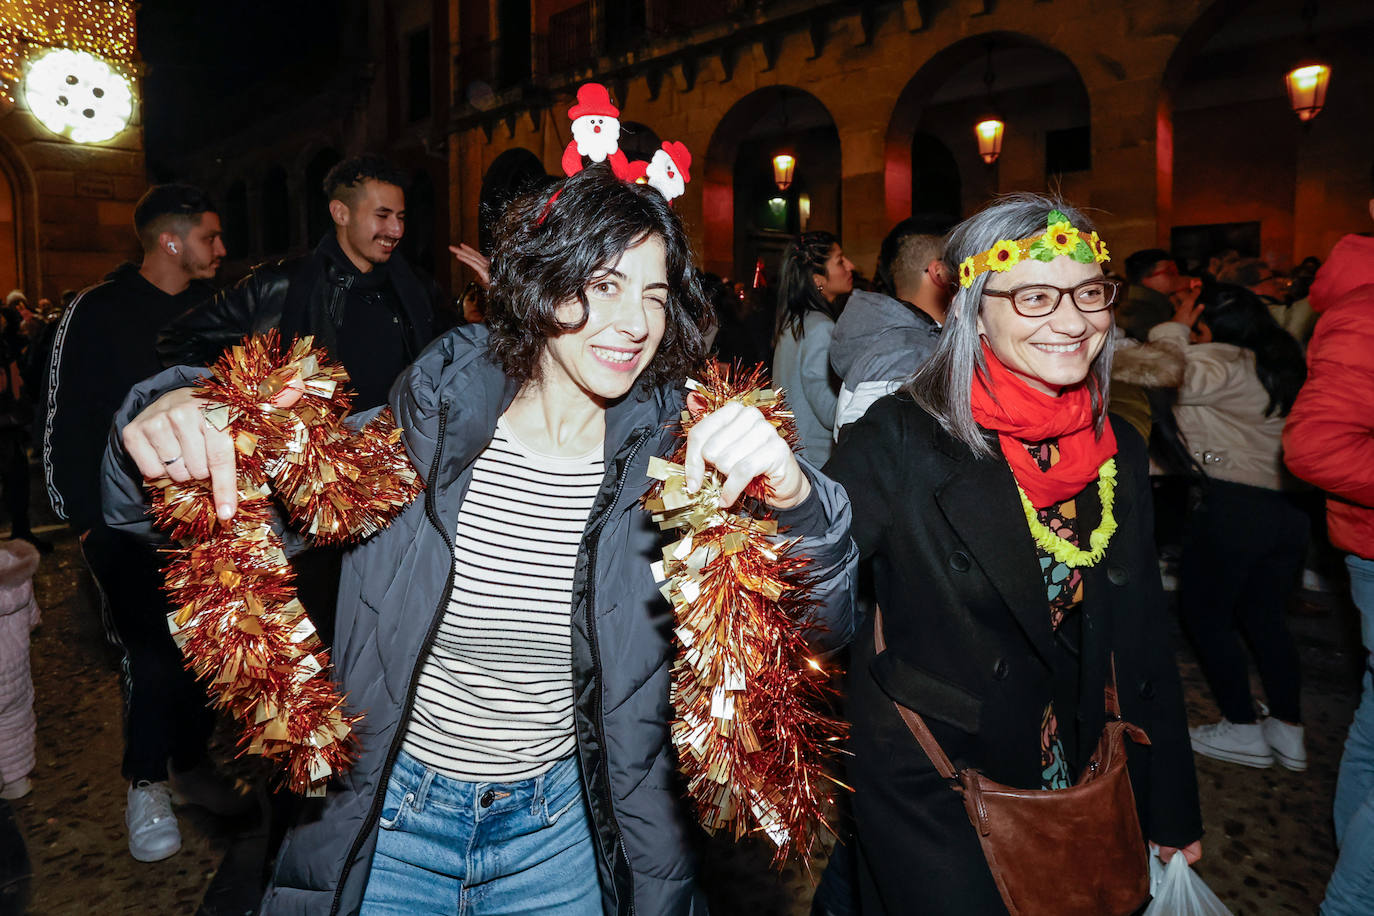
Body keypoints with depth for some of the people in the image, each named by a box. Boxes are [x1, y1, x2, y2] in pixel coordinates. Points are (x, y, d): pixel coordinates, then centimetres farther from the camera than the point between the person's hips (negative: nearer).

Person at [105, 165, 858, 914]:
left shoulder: (670, 459, -13)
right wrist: (170, 426, -29)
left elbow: (818, 629, -18)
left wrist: (795, 500, -39)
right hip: (385, 823, 0)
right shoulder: (426, 430, -15)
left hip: (563, 829, 1)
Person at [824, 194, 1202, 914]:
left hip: (1080, 782, 6)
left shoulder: (1119, 451, -1)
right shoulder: (903, 438, -18)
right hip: (929, 796, -5)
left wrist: (1173, 813, 12)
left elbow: (1142, 644, 7)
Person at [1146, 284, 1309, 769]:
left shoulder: (1222, 361, -12)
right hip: (1288, 509, 9)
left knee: (1205, 615, 6)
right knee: (1265, 618, 18)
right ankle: (1289, 731, 22)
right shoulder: (1281, 364, 14)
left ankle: (1244, 730, 12)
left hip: (1230, 506, -8)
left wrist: (1175, 327, -11)